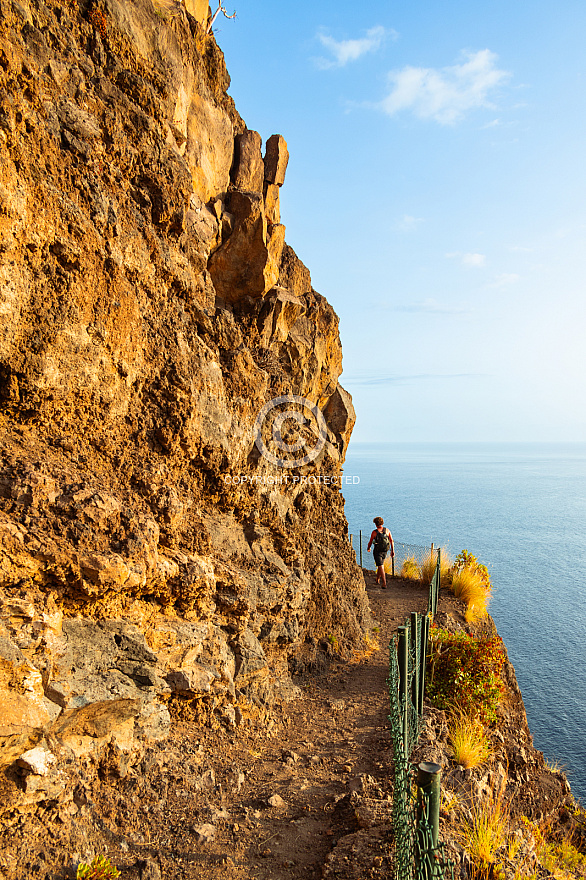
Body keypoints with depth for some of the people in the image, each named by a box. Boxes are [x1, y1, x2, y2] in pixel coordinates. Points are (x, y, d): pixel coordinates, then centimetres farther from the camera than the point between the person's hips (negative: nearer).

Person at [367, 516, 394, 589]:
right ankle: (378, 579, 40)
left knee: (381, 567, -4)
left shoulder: (374, 532, -13)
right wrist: (393, 550, 2)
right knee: (380, 565, 25)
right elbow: (391, 541, -4)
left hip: (377, 551, -5)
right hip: (384, 551, 5)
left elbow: (370, 542, -3)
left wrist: (368, 548, 17)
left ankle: (384, 583, -13)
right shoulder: (387, 530, -2)